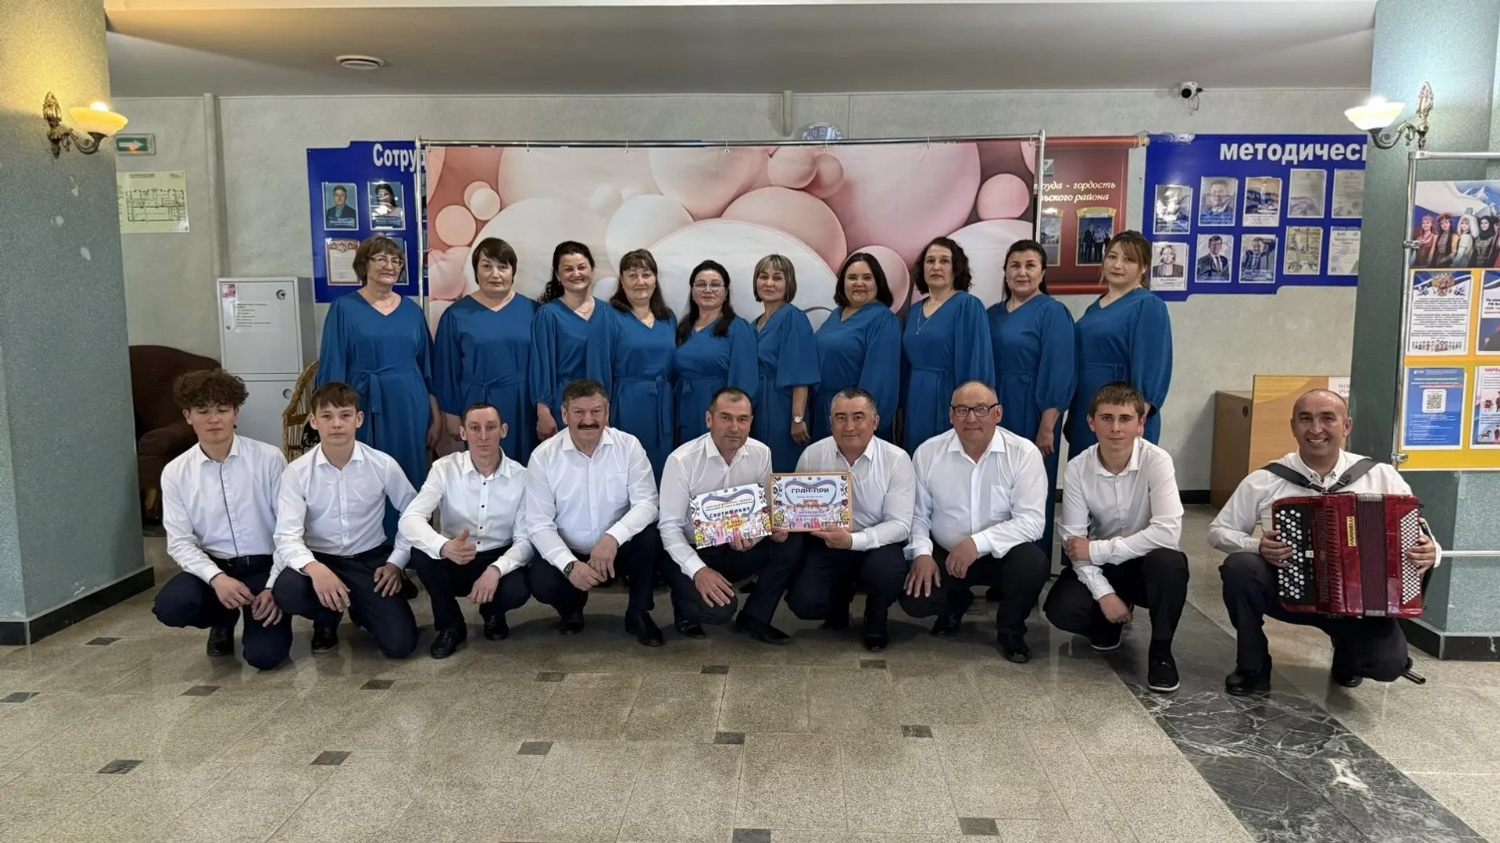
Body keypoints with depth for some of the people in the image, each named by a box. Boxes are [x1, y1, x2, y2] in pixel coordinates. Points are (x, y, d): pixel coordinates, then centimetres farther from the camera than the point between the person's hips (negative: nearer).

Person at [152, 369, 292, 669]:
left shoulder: (269, 459, -8)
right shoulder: (175, 472, -2)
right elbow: (180, 542, -5)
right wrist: (217, 578, -24)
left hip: (265, 566, -2)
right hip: (212, 567, 3)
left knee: (264, 655, -20)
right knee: (169, 606, -29)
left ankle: (258, 618, 19)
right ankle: (223, 620, 8)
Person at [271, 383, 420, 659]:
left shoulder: (384, 465, -10)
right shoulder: (297, 472, -12)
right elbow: (287, 537, -20)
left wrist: (397, 562, -7)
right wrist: (314, 568, -41)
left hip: (371, 559, 0)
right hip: (320, 560, 0)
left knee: (400, 643, -16)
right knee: (286, 591, -35)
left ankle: (361, 608, 22)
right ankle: (327, 619, 4)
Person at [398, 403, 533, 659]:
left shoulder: (521, 476, -9)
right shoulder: (445, 469, -11)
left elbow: (526, 539, -11)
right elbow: (409, 520, -23)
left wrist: (496, 569, -32)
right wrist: (444, 547, -45)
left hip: (499, 561, 0)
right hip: (455, 561, 1)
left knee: (518, 591, -33)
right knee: (421, 553, -31)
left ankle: (492, 613, 9)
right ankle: (450, 625, -4)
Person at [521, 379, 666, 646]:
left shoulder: (628, 446, -10)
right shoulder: (543, 456, -11)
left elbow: (647, 503, -17)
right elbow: (538, 524, -13)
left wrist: (613, 538, -37)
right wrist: (570, 565, -29)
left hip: (617, 548, 1)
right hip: (568, 553, 0)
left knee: (650, 538, -29)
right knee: (541, 582, -30)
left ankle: (638, 614, -2)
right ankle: (572, 608, 11)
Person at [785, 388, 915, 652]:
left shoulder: (896, 460, -13)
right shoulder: (812, 455, -5)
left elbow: (900, 524, -16)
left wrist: (853, 541, -32)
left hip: (876, 545, -2)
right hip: (825, 545, 2)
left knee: (886, 569, -35)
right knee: (804, 603, -21)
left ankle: (876, 623, 2)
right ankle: (840, 596, 20)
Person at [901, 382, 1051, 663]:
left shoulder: (1024, 453, -14)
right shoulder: (928, 453, -6)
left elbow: (1030, 521, -19)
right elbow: (917, 514, 1)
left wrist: (977, 543, -29)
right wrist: (922, 553, -18)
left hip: (1000, 554, -1)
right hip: (944, 554, 2)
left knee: (1033, 563, -32)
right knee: (914, 599, -21)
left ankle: (1010, 631, 2)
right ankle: (956, 603, 19)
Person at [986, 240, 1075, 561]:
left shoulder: (1053, 312, -7)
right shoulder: (993, 314, 11)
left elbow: (1058, 374, -13)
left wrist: (1047, 428, -18)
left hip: (1032, 415, -6)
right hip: (995, 414, 6)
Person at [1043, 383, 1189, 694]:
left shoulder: (1156, 461, -21)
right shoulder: (1078, 469, -15)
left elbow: (1168, 533, -32)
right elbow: (1074, 542, -14)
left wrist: (1096, 549, -28)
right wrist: (1104, 593, -25)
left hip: (1146, 562, -2)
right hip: (1100, 565, 2)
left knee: (1168, 562, -36)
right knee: (1060, 610, -23)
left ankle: (1161, 651, -10)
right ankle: (1109, 625, 14)